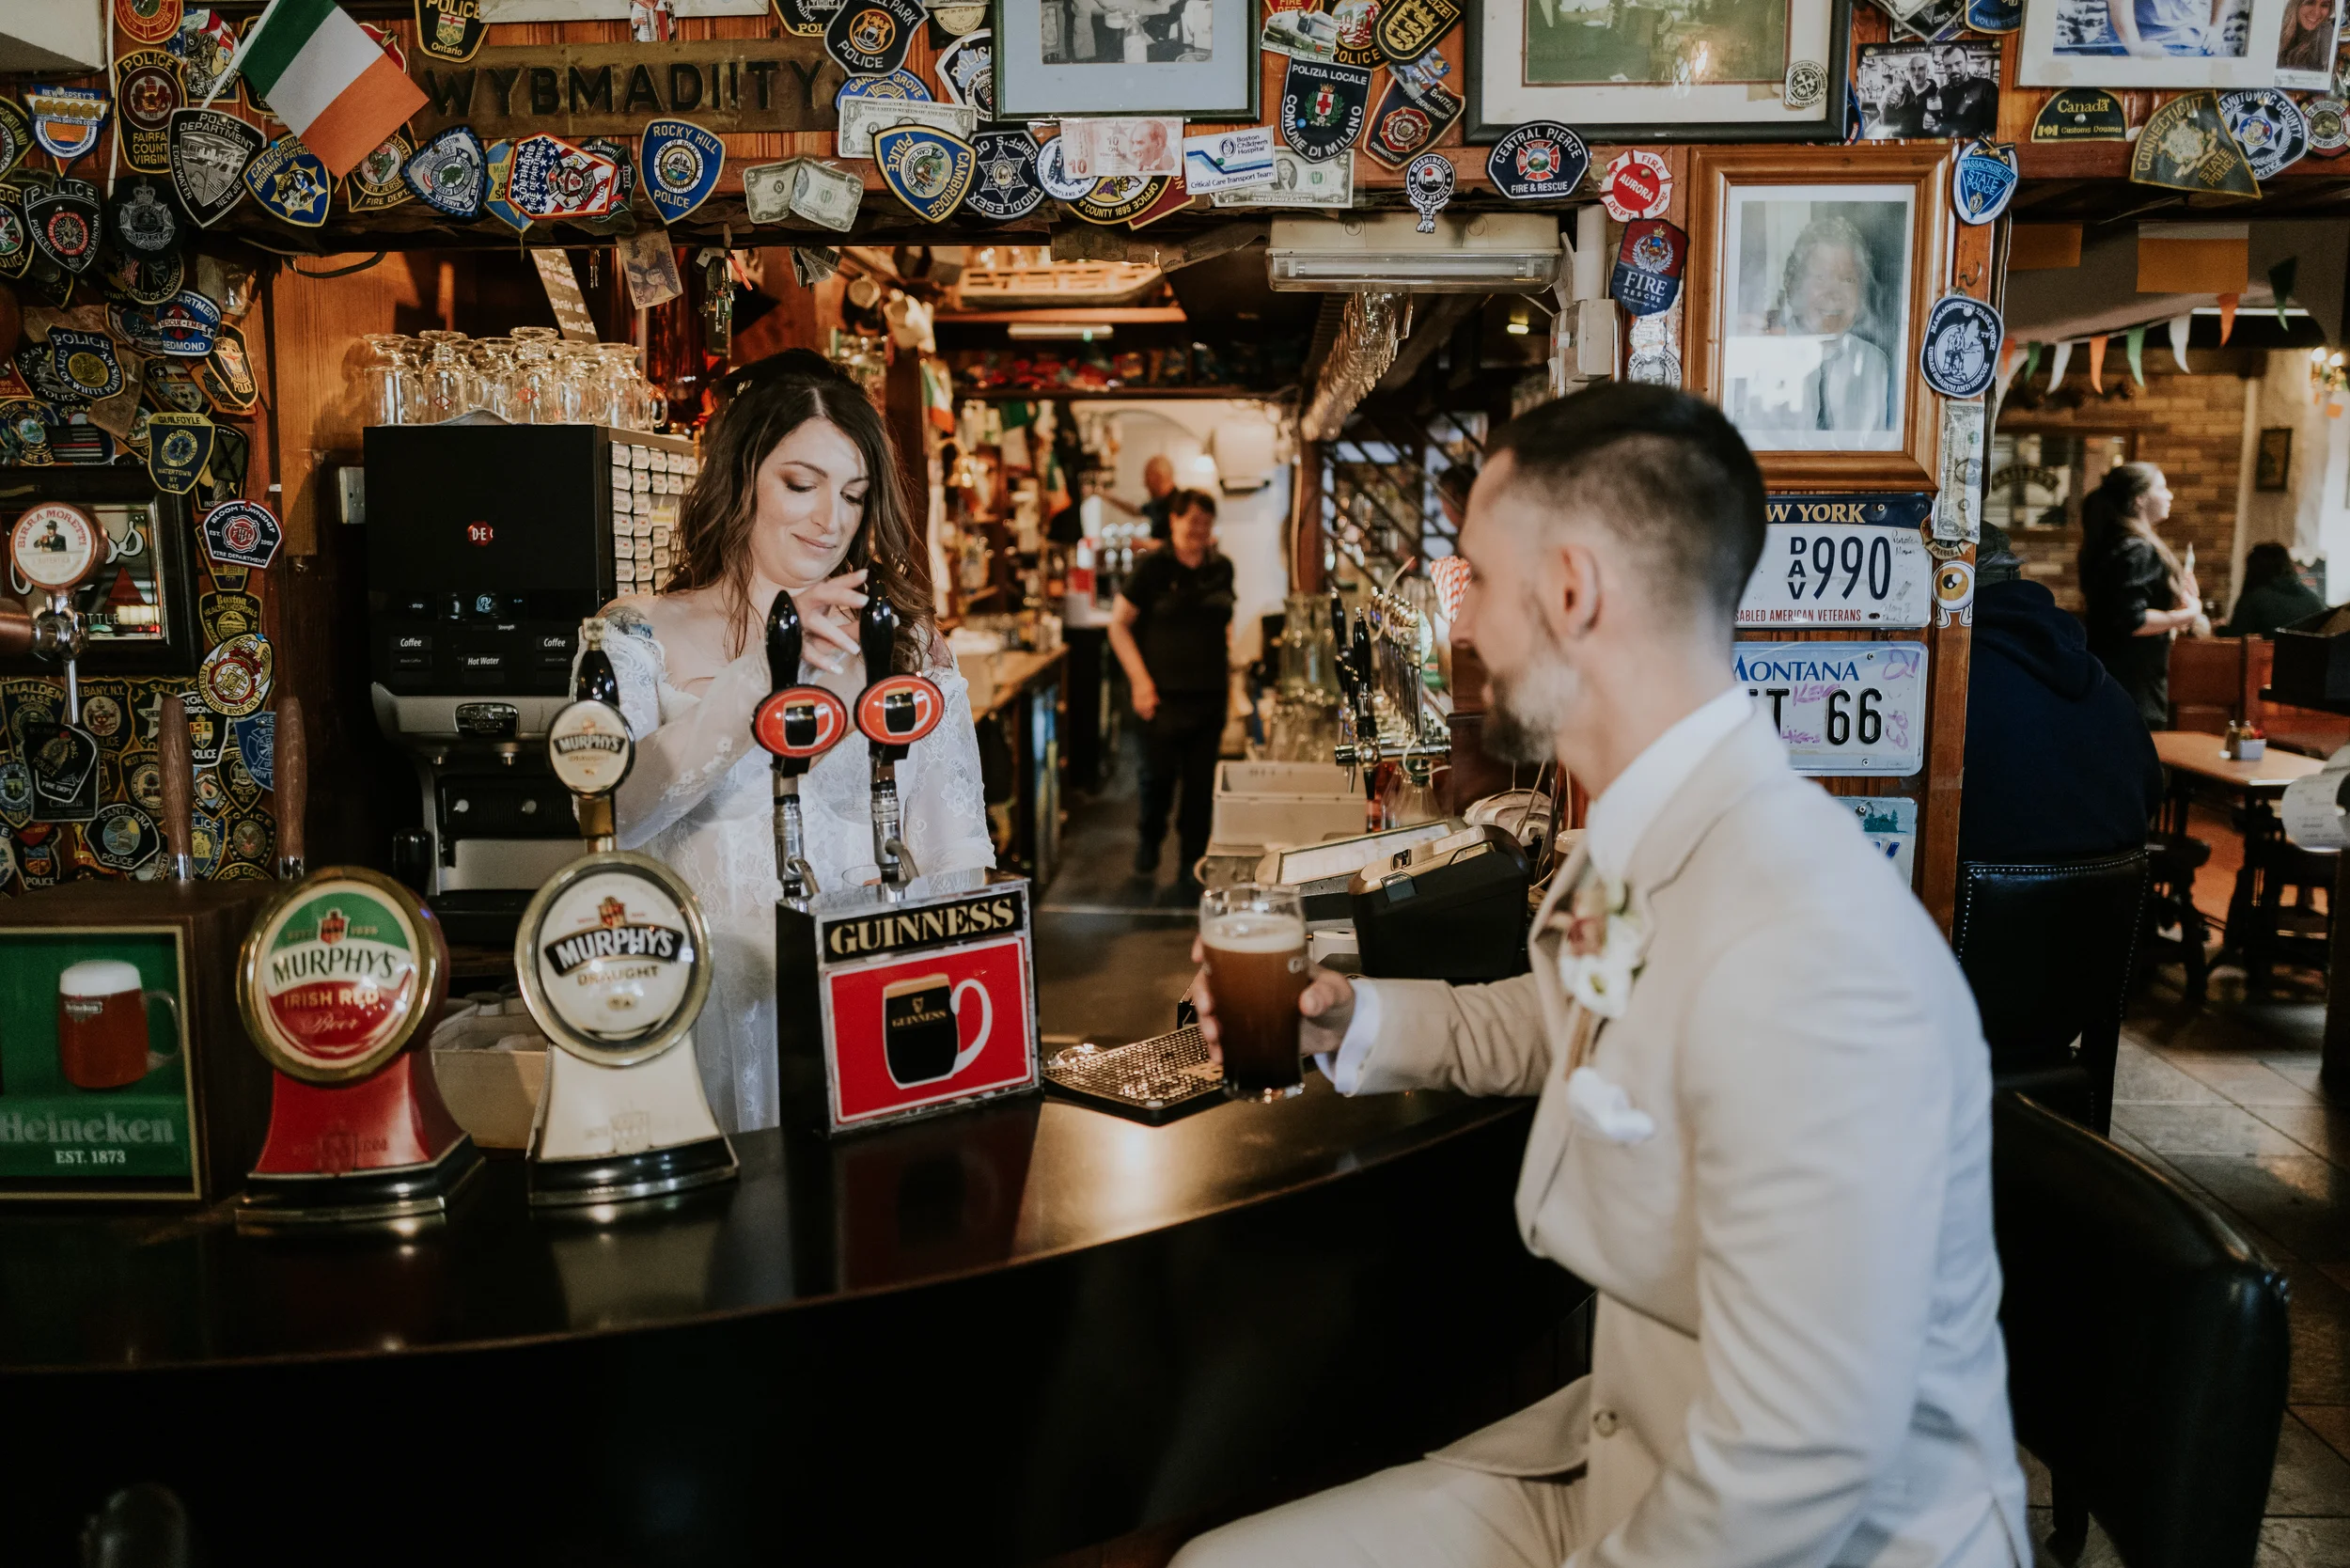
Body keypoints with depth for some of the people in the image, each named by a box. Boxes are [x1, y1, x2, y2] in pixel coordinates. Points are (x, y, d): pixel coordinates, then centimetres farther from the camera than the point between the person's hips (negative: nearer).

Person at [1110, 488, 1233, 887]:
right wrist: (1140, 680, -10)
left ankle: (1192, 861, 19)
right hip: (1164, 693, -3)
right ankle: (1150, 839, 28)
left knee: (1201, 781, 5)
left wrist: (1228, 679, 11)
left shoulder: (1221, 569, 8)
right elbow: (1118, 624, -3)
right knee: (1159, 772, -2)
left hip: (1209, 694, 4)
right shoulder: (1154, 567, -6)